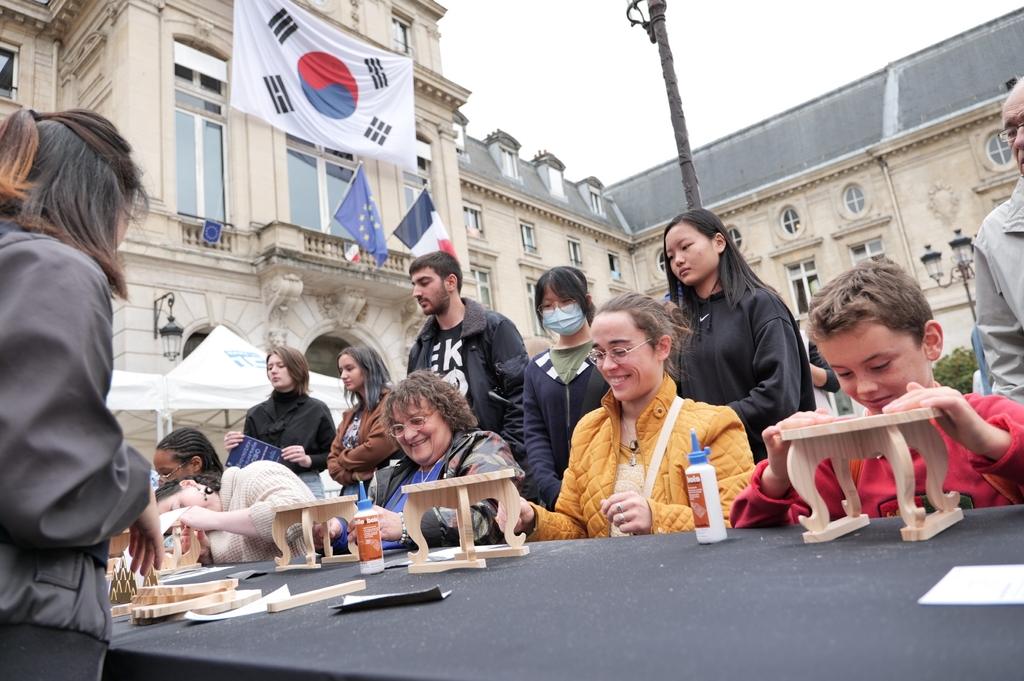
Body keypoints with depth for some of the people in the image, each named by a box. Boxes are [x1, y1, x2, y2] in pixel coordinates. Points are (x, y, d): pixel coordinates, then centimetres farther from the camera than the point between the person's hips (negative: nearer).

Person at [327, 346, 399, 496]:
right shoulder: (350, 415, 19)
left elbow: (375, 451, -19)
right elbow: (333, 457, 13)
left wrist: (344, 461, -1)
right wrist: (352, 475, -8)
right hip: (349, 491, 8)